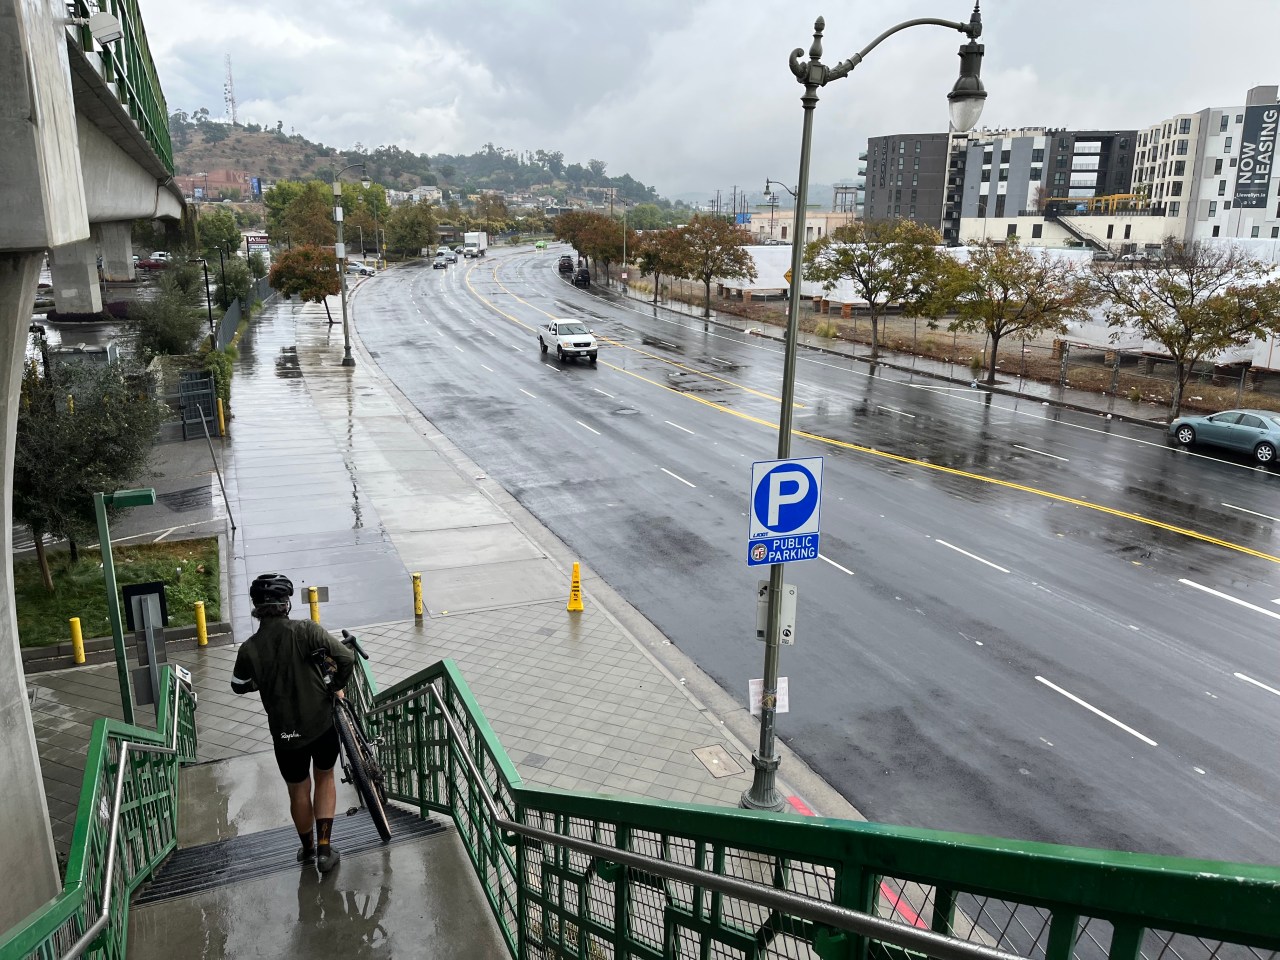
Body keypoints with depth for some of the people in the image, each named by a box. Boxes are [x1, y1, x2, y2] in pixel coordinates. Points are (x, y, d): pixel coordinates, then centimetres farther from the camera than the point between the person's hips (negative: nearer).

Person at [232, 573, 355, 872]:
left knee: (298, 791, 21)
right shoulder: (306, 631, -17)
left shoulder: (249, 649, -12)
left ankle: (307, 848, 41)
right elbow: (346, 658, -22)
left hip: (286, 733, 1)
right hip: (323, 723, -1)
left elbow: (239, 686, 6)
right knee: (325, 779, 22)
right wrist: (337, 686, -3)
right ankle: (324, 848, 17)